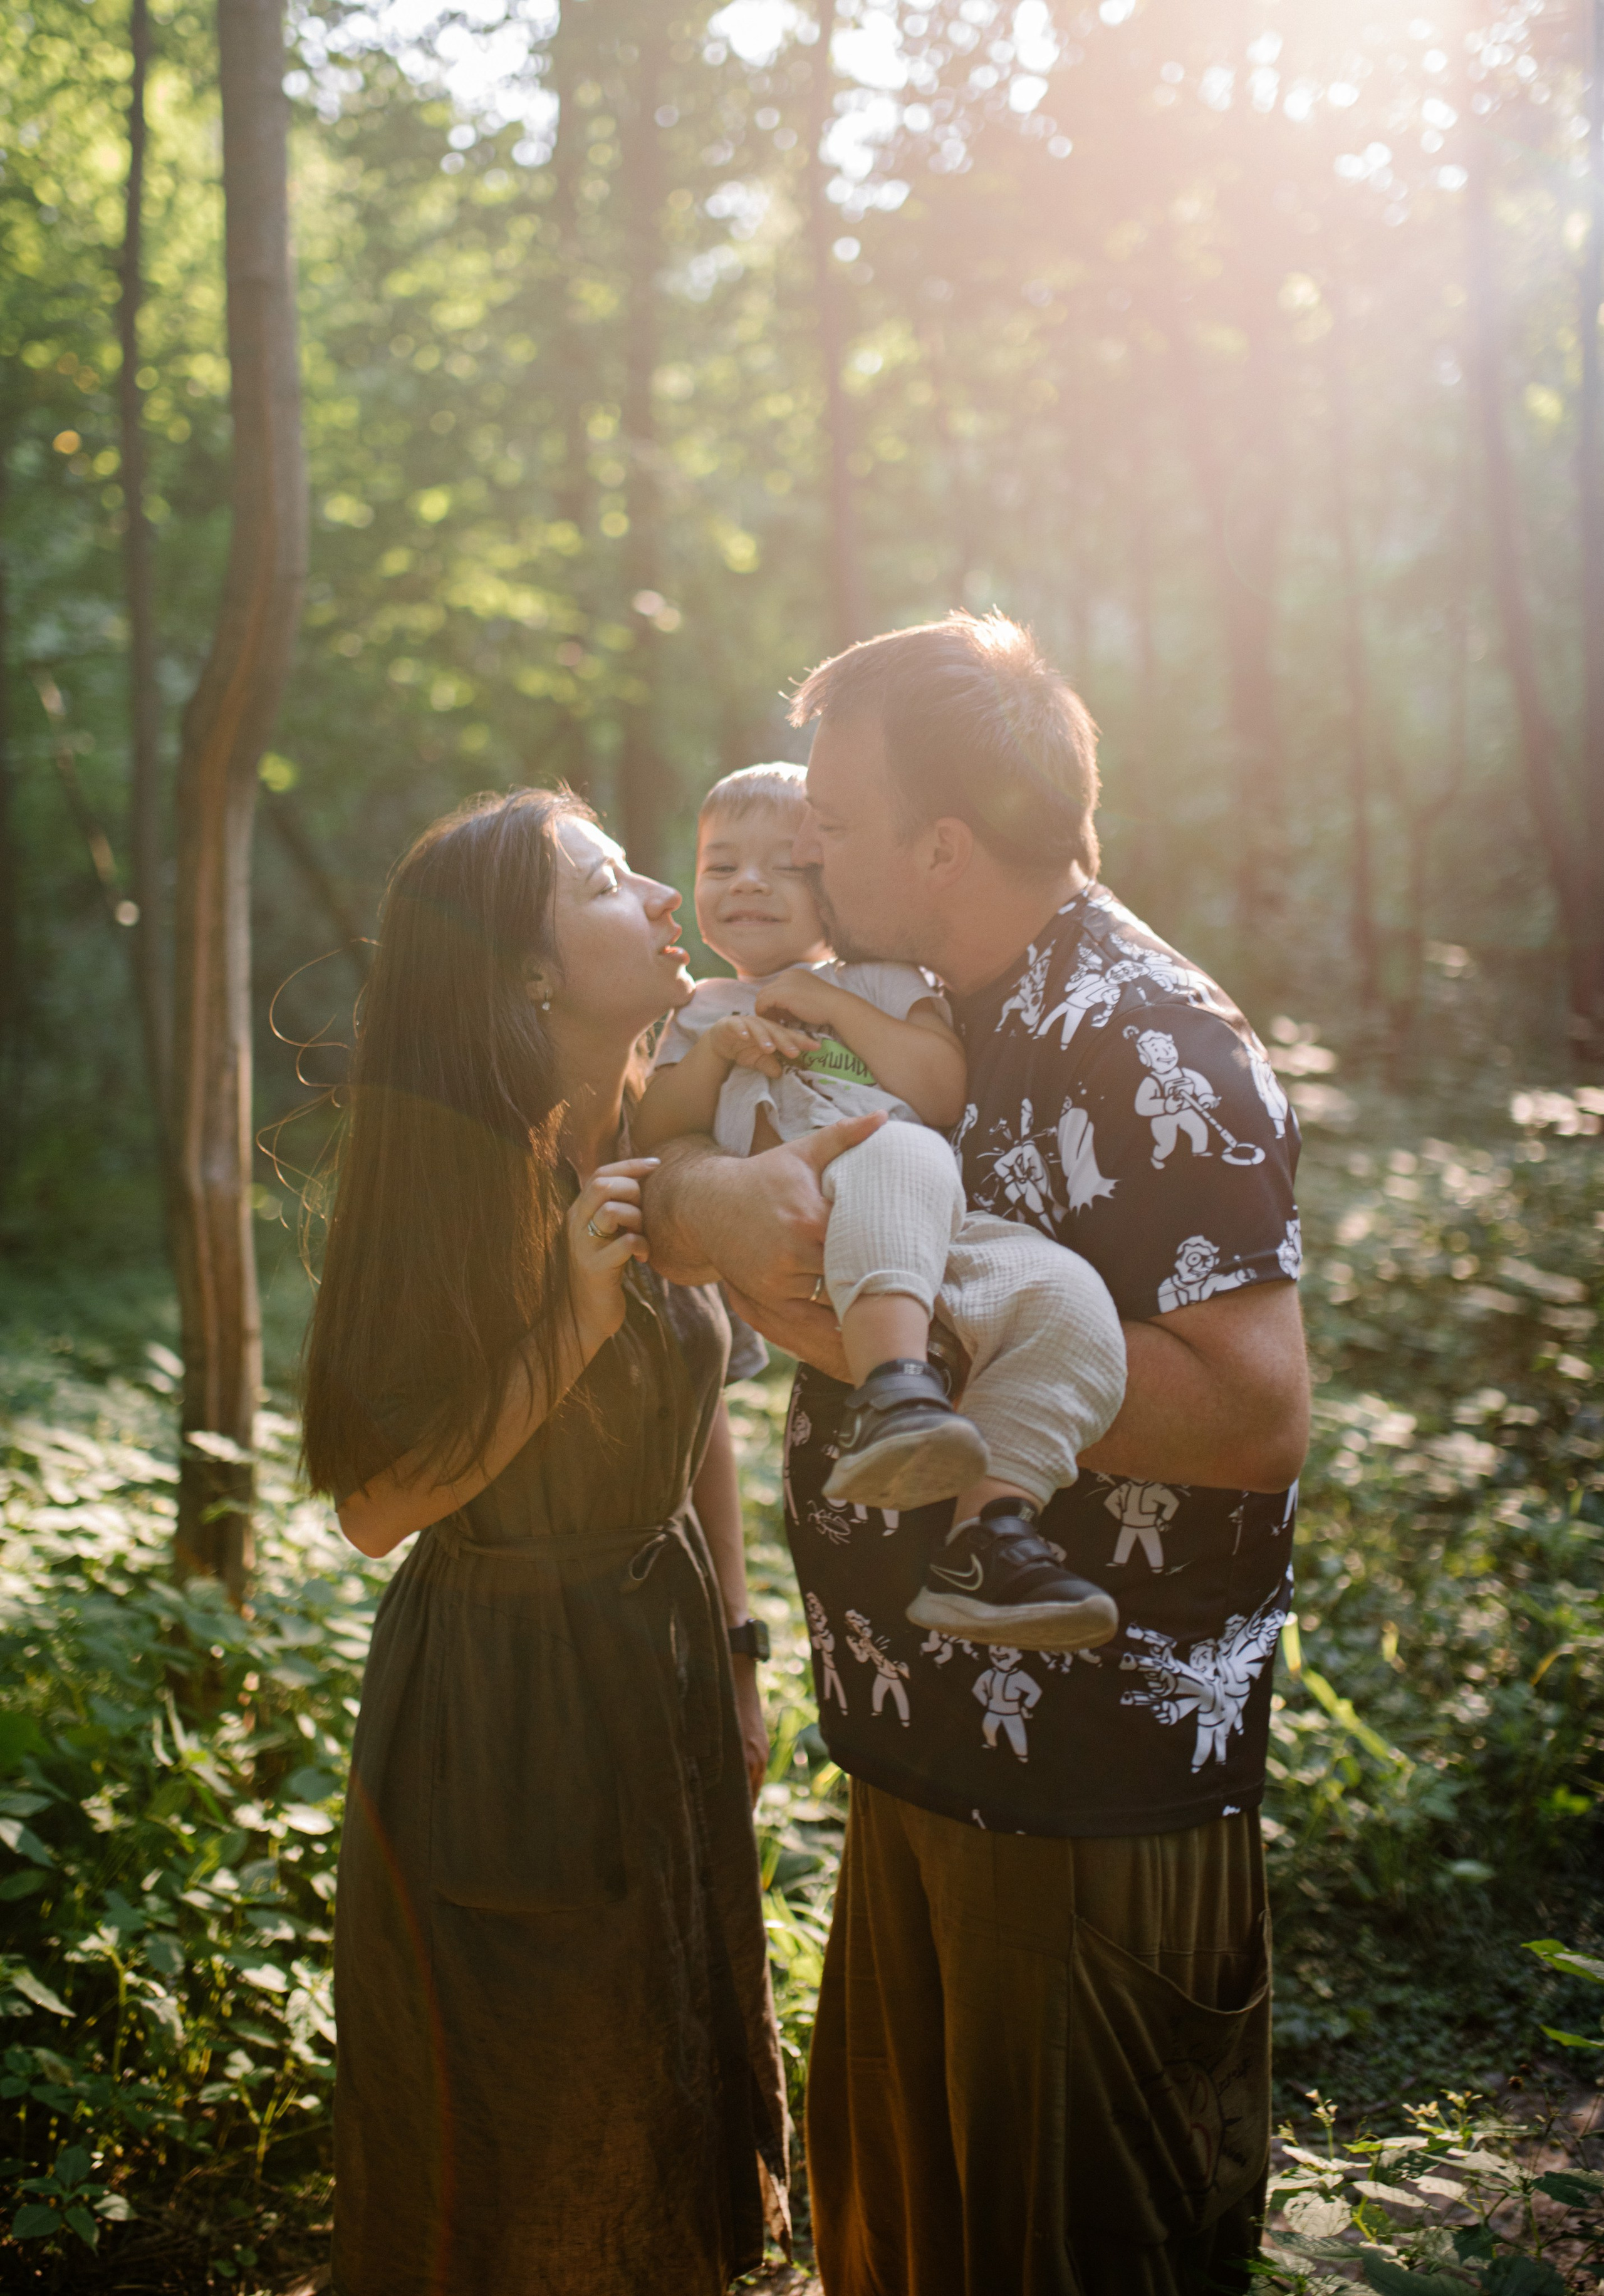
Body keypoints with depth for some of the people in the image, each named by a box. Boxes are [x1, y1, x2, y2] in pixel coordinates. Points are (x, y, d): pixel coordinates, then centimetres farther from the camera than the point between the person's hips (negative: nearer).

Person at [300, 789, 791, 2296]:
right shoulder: (452, 1184, -22)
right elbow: (377, 1503, -21)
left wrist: (736, 1652, 11)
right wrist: (571, 1323, -29)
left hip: (664, 1671, 6)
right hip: (499, 1707, -6)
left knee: (674, 2074, 24)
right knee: (521, 2136, 13)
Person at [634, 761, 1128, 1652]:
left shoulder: (885, 983, 28)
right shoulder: (703, 1012, 32)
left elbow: (944, 1092, 9)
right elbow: (653, 1136, 17)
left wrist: (837, 1006, 5)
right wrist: (715, 1050, 3)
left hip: (948, 1241, 3)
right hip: (791, 1236, -3)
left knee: (1066, 1295, -27)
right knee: (899, 1157, -38)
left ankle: (990, 1533, -32)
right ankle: (894, 1384, -58)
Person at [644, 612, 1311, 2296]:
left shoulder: (1154, 1054, -20)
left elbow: (1256, 1413, -28)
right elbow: (662, 1179, 4)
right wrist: (717, 1199, -20)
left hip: (1099, 1799, -8)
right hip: (920, 1759, 8)